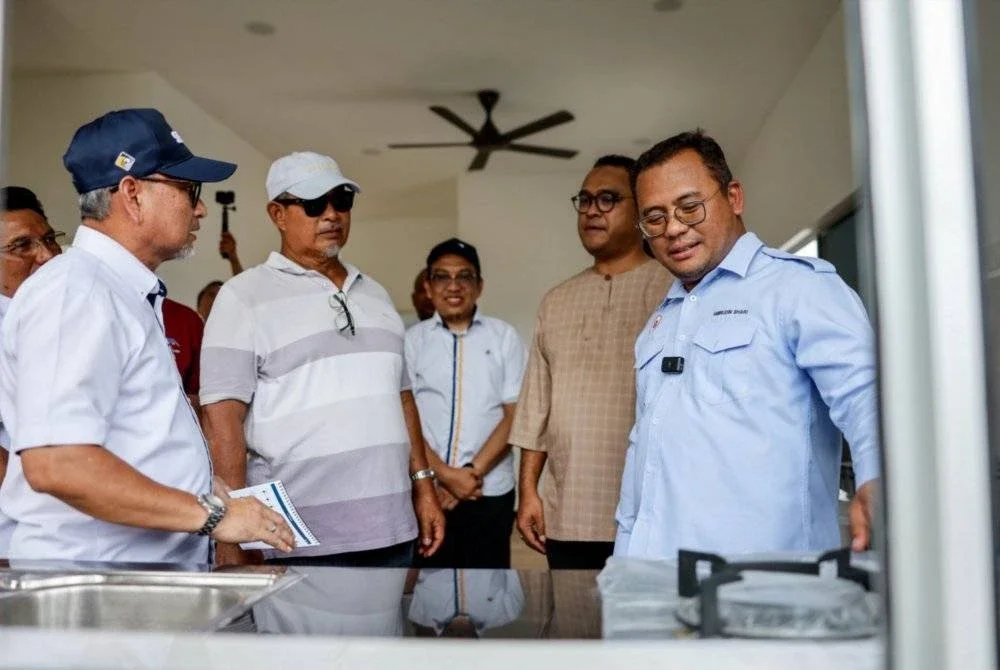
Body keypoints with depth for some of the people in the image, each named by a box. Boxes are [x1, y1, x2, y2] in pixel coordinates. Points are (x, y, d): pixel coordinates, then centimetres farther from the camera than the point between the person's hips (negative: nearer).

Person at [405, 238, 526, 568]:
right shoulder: (412, 340, 4)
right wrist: (446, 475, -11)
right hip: (427, 490, 1)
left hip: (490, 492, 0)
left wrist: (473, 472, -10)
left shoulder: (504, 337, 3)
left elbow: (515, 414, -1)